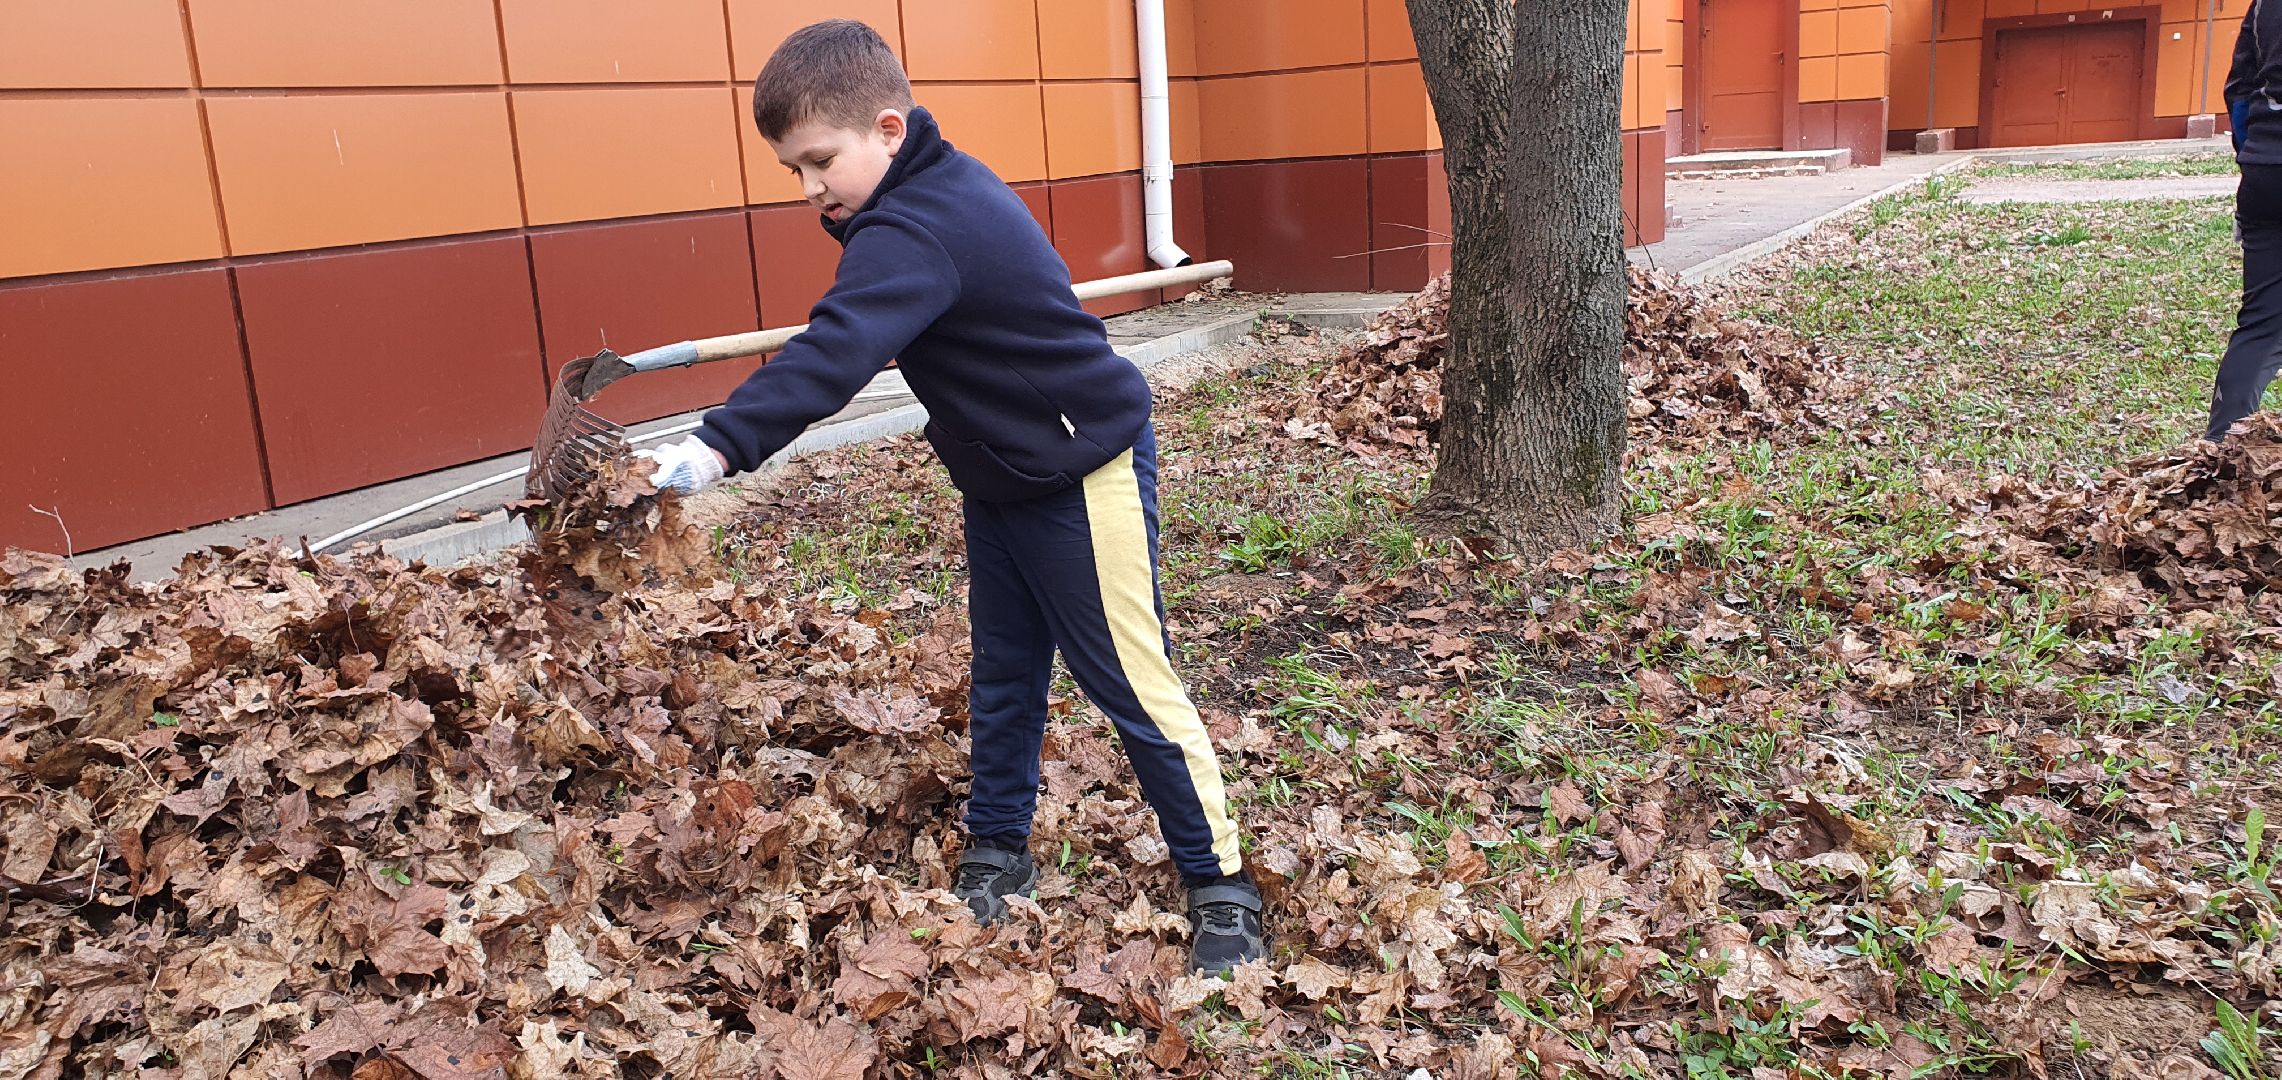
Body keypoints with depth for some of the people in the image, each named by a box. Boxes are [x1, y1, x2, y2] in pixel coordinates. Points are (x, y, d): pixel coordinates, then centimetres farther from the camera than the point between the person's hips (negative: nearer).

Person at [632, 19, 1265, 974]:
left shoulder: (916, 233, -28)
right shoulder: (942, 183, 3)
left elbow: (832, 358, -43)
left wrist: (715, 450, -51)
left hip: (1082, 474, -10)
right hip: (1004, 476, 10)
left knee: (1132, 684, -2)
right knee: (1004, 671, 15)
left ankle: (1220, 883, 12)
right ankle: (998, 850, 29)